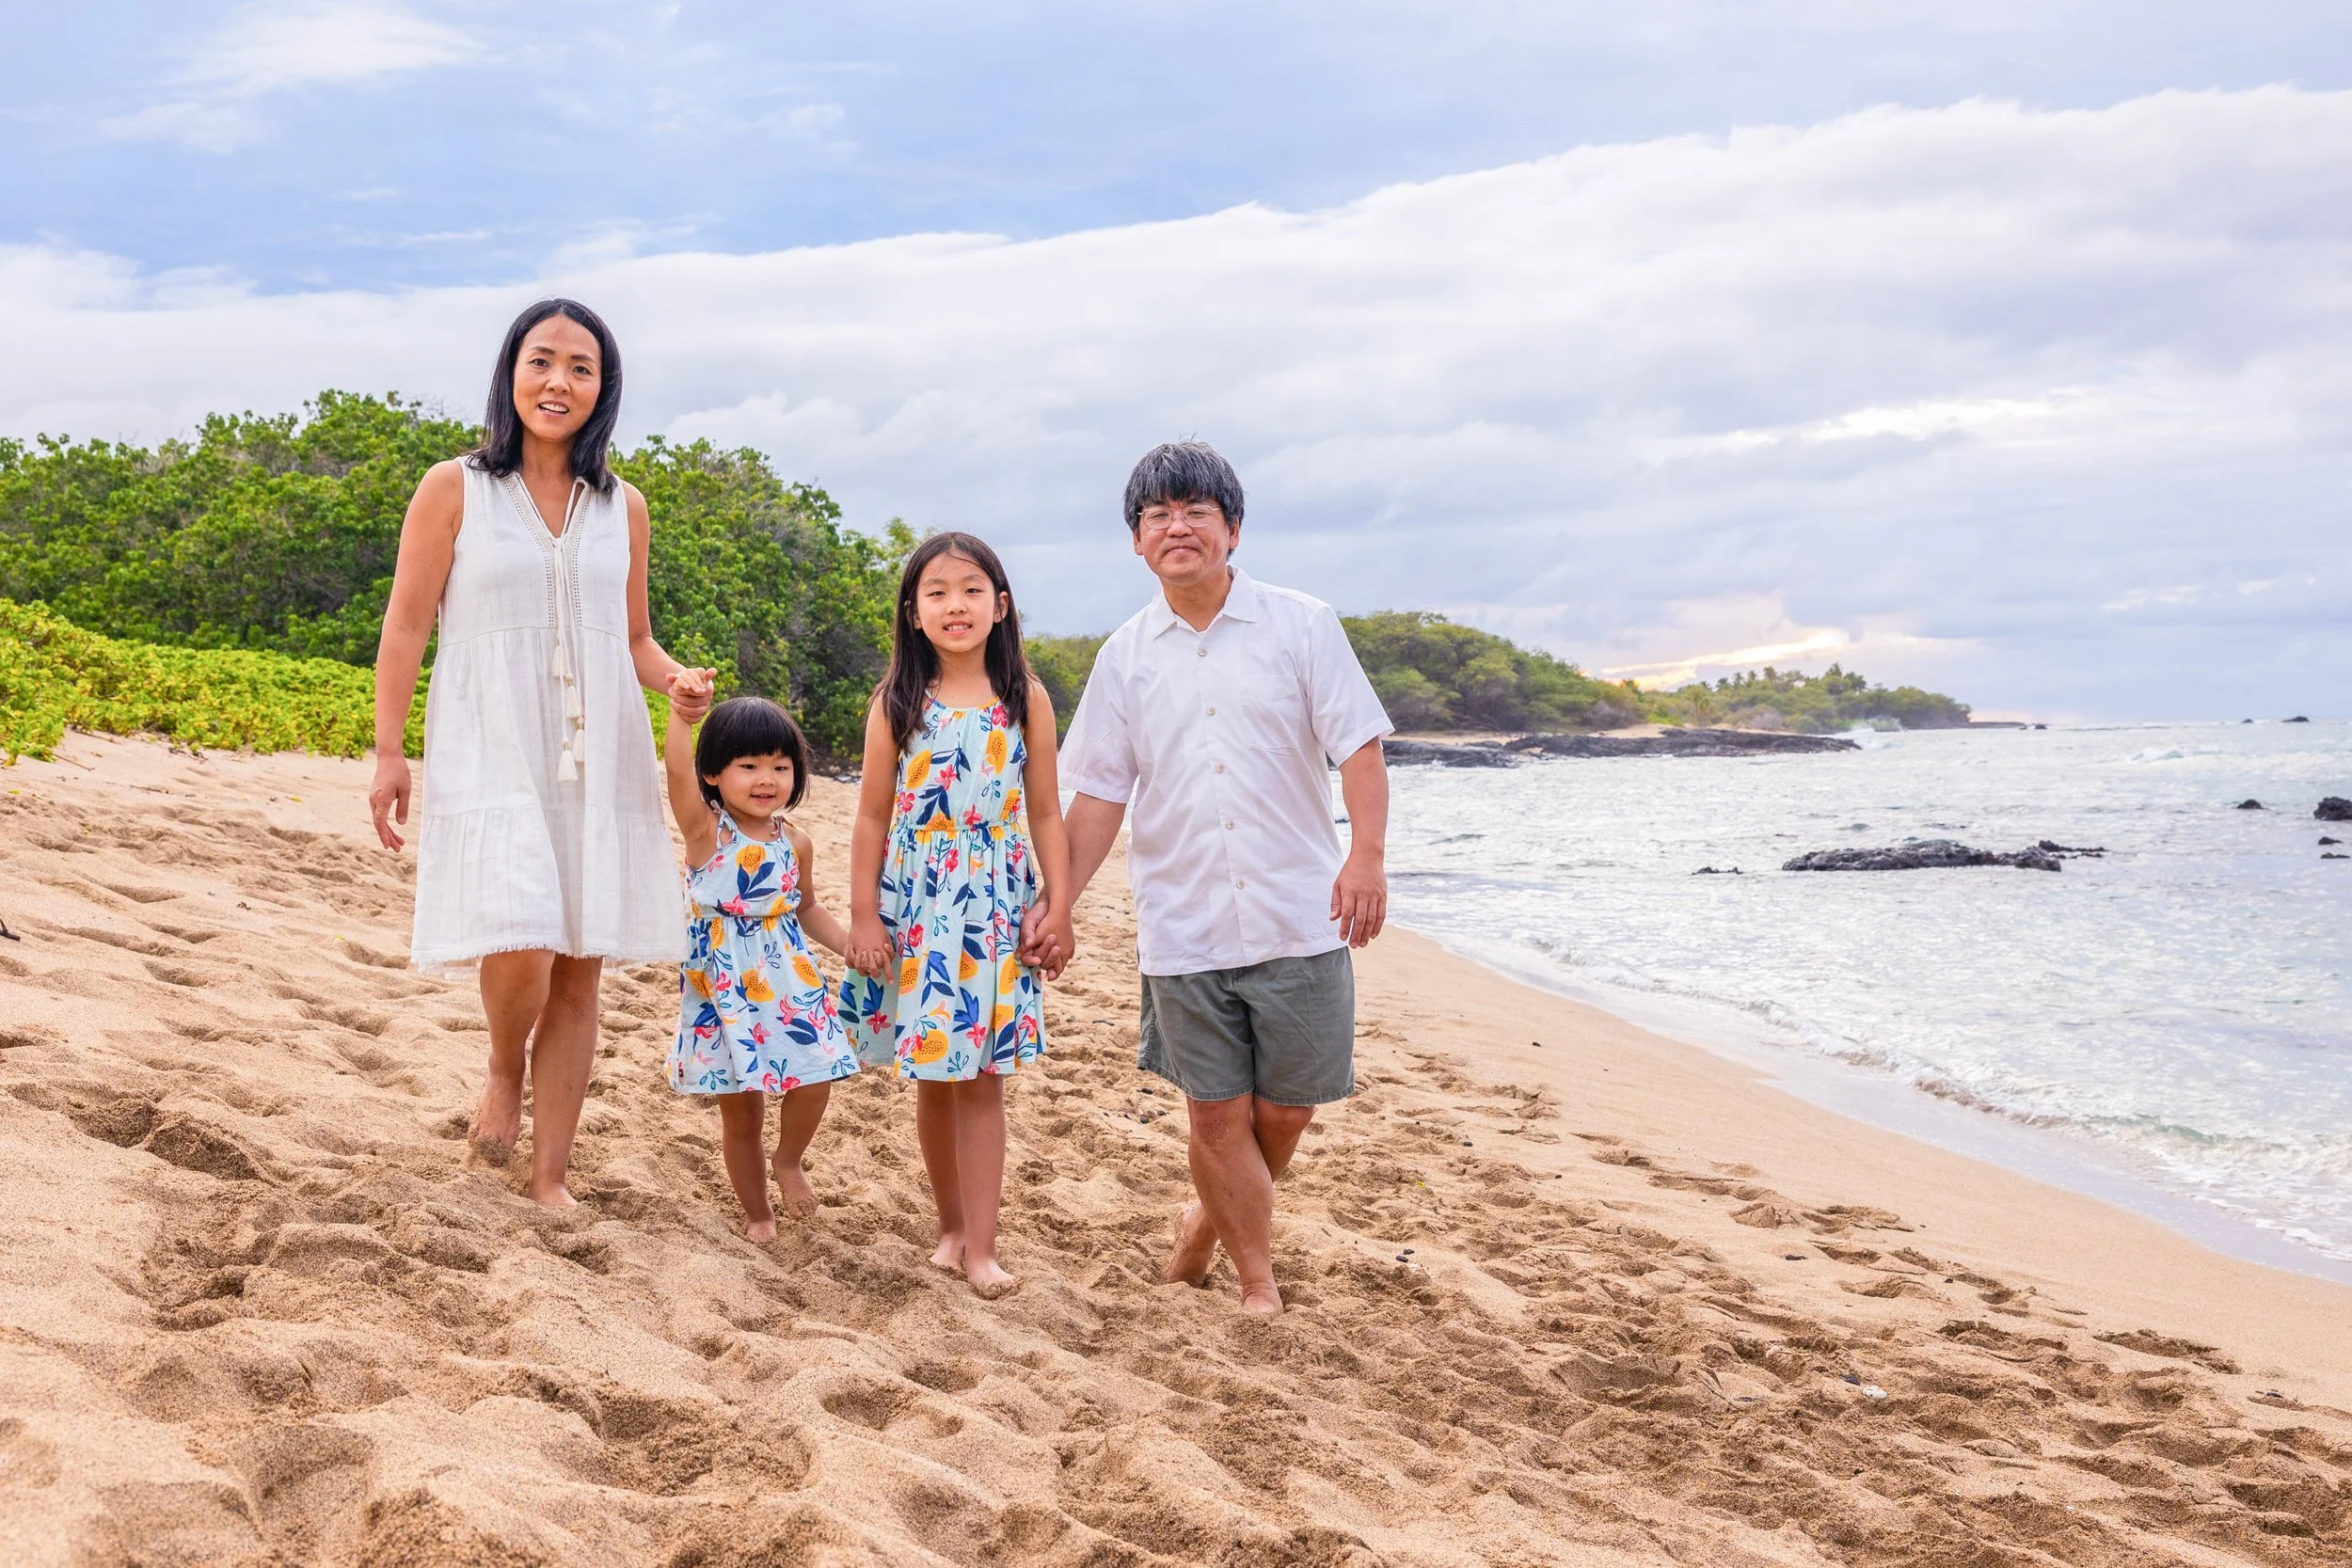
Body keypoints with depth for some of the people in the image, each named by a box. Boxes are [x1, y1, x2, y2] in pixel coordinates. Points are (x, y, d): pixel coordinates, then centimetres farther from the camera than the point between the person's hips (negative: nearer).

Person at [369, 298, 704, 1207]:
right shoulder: (454, 489, 1)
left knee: (579, 972, 3)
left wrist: (676, 684, -3)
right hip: (490, 758, -4)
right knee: (520, 954, -19)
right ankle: (504, 1074, 16)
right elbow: (406, 626, 1)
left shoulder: (621, 508, 10)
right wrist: (387, 752, -4)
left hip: (598, 764, 4)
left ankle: (549, 1180, 14)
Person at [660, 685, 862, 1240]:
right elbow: (678, 769, -28)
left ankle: (788, 1162, 22)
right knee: (740, 1111, 7)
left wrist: (848, 943, 2)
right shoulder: (705, 830, -9)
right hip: (723, 986, -2)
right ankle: (757, 1212, 27)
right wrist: (683, 709, -43)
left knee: (813, 1084, -10)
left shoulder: (794, 841, 2)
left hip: (786, 980, 3)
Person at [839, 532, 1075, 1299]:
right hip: (917, 905, 1)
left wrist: (1059, 909, 0)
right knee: (932, 1077, 8)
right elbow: (873, 816, 2)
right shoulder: (898, 703, 0)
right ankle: (952, 1225, 22)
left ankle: (980, 1246, 3)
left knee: (982, 1078, 0)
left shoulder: (1025, 700, 1)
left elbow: (1046, 813, 4)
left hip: (998, 905, -1)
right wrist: (863, 915, -2)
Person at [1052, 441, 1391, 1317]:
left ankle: (1207, 1223, 33)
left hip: (1299, 917, -1)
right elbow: (1100, 792, 11)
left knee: (1285, 1109, 5)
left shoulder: (1303, 627, 1)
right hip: (1182, 927, 1)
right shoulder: (1125, 657, 8)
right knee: (1217, 1112, 1)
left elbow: (1358, 748, -5)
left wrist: (1367, 853, -21)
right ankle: (1258, 1283, 16)